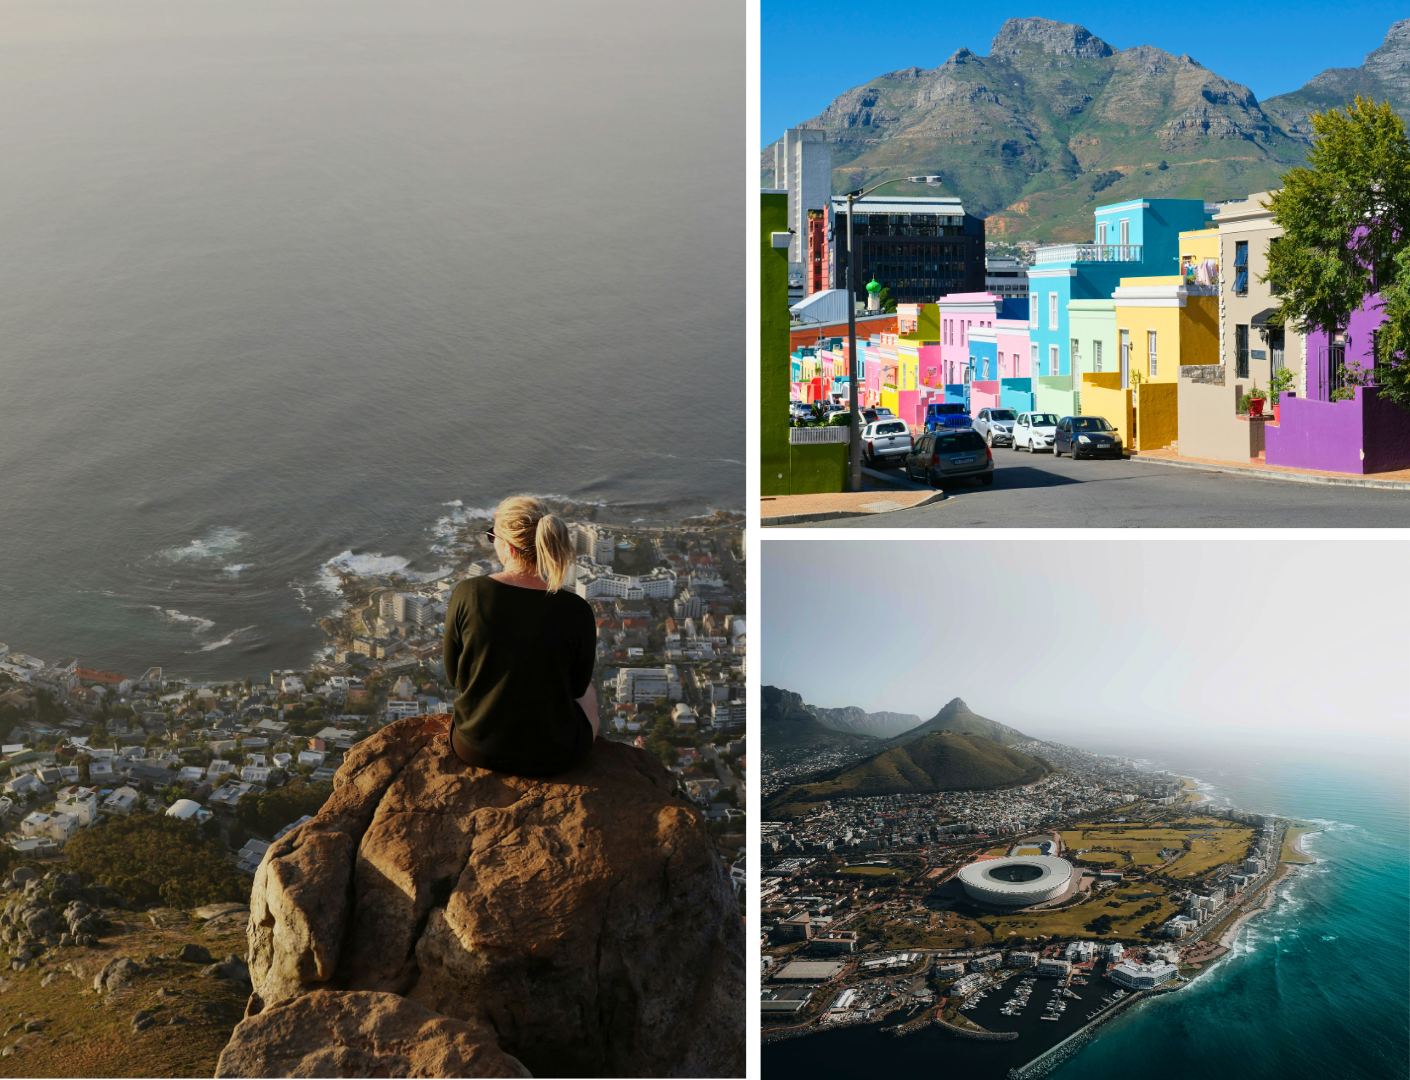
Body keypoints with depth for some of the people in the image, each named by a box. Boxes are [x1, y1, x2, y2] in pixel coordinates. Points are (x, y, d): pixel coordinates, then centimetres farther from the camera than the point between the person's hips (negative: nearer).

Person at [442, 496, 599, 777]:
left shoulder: (467, 594, -18)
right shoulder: (575, 612, -21)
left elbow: (455, 675, -4)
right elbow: (577, 687, -5)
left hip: (474, 747, 2)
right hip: (549, 756, -1)